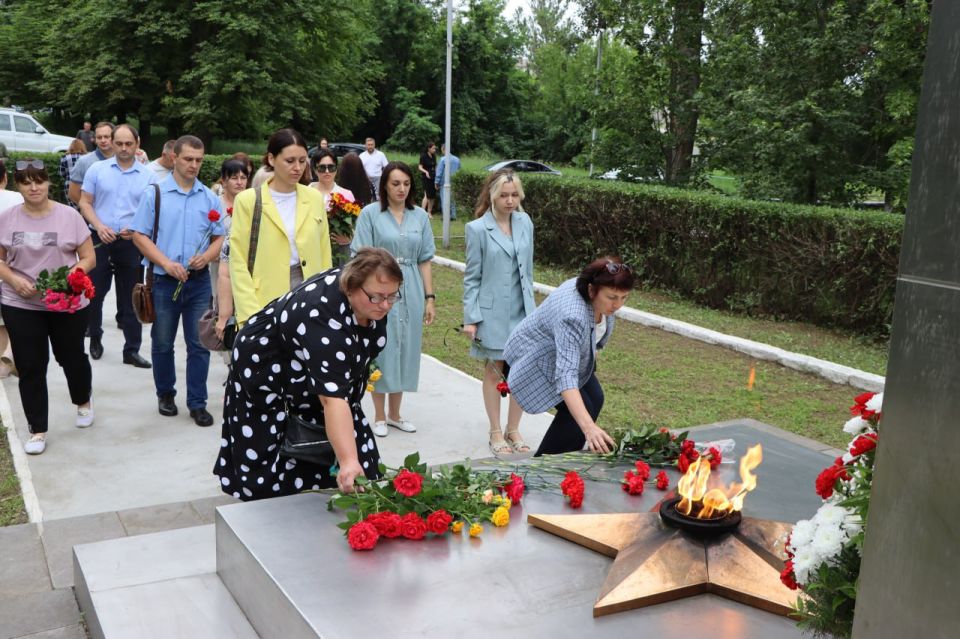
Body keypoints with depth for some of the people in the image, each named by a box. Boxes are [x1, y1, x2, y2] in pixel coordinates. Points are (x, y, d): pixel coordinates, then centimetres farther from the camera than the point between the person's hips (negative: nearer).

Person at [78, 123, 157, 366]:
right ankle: (95, 338, 30)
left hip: (132, 244, 0)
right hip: (100, 240, 0)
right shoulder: (97, 170, 2)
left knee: (131, 299, 5)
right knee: (94, 293, 9)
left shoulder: (148, 176, 2)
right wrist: (99, 226, -13)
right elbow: (85, 203, 3)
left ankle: (132, 349, 12)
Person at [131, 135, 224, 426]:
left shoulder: (210, 198, 7)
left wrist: (206, 257, -11)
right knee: (162, 343, 11)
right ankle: (165, 394, 30)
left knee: (199, 344, 2)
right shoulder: (155, 194, -1)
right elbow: (139, 236, -3)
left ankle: (197, 403, 12)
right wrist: (166, 263, -15)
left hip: (199, 281, 2)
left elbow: (219, 238, 10)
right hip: (164, 280, -1)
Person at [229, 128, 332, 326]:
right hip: (266, 302, -3)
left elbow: (324, 257, 11)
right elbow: (238, 262, -4)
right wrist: (251, 314, -12)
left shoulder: (315, 198, 8)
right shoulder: (248, 201, -2)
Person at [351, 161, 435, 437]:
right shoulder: (370, 213, -4)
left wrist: (429, 298, 6)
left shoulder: (420, 216, 7)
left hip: (411, 292, 4)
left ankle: (394, 414, 24)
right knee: (381, 350, 3)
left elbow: (424, 260, 9)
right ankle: (379, 417, 17)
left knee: (406, 351, 10)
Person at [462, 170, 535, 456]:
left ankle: (513, 430, 21)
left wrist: (531, 305, 13)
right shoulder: (478, 229, -9)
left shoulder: (525, 223, 3)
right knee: (495, 371, 8)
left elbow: (527, 269, 12)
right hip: (493, 312, -4)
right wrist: (470, 318, -9)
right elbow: (472, 277, -6)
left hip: (522, 309, 4)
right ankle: (496, 433, 22)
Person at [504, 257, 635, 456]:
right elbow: (565, 375, -48)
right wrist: (589, 428, -56)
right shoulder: (572, 317, -41)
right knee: (580, 409, -16)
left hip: (568, 352, 9)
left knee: (595, 400, 4)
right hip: (536, 360, -9)